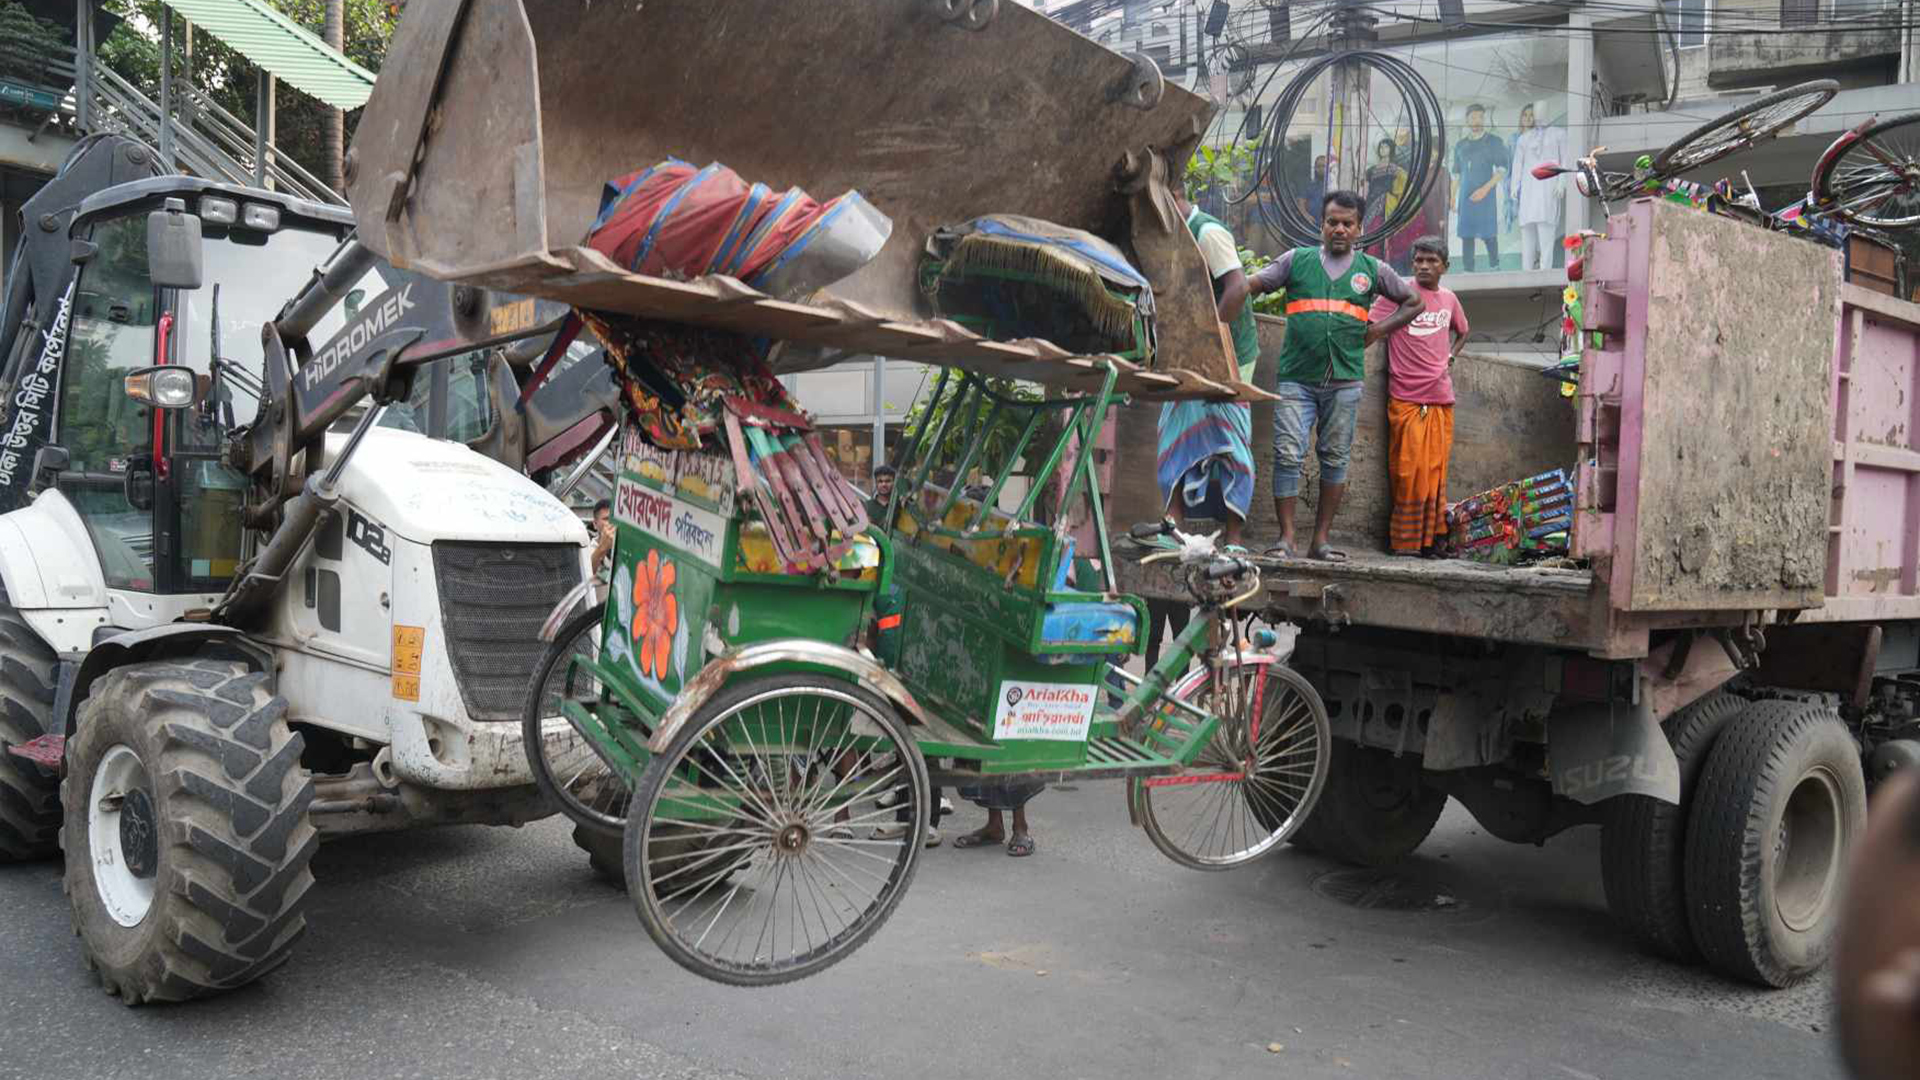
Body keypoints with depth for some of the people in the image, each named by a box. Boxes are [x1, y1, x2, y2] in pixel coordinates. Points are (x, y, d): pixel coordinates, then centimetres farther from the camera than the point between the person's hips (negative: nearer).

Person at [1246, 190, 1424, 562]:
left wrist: (1378, 330, 9)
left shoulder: (1372, 269, 12)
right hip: (1295, 378, -2)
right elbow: (1250, 286, 6)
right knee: (1288, 455, -9)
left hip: (1344, 381, 2)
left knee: (1335, 458, 5)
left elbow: (1413, 302, 22)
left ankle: (1322, 540, 11)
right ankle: (1286, 538, -5)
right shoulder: (1296, 260, 9)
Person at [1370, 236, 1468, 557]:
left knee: (1435, 470, 6)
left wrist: (1450, 357, 17)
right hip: (1406, 398, -5)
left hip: (1441, 398, 5)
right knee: (1409, 470, -4)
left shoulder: (1449, 299, 13)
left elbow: (1462, 331, 31)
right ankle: (1404, 540, 4)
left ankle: (1430, 537, 14)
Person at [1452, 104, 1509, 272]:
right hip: (1465, 196, 4)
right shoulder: (1460, 145, 15)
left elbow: (1502, 170, -3)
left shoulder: (1494, 142, 3)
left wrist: (1485, 189, -14)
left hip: (1486, 195, -4)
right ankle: (1468, 271, 5)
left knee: (1488, 234, -5)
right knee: (1466, 235, 1)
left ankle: (1494, 268, 9)